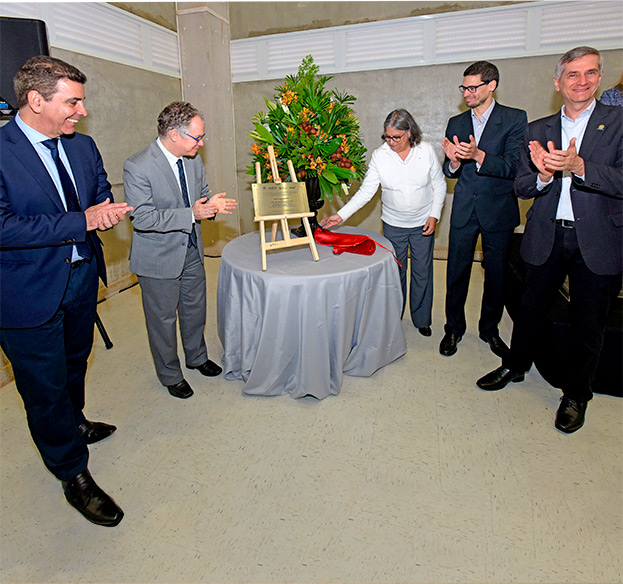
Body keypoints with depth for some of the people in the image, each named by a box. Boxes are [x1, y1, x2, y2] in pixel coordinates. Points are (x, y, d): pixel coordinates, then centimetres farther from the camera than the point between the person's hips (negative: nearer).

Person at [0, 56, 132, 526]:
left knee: (75, 363, 26)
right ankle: (74, 476, 26)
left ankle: (74, 424, 53)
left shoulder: (83, 146, 3)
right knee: (46, 387, 7)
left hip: (83, 276, 7)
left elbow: (102, 194, 15)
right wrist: (82, 221, -27)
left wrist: (107, 210, -9)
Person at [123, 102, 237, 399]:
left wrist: (211, 204, -13)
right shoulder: (137, 167, -21)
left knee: (195, 310, 21)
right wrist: (191, 214, -31)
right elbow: (141, 218, -25)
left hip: (191, 251, 7)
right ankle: (170, 374, 32)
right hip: (159, 258, -6)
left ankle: (197, 357, 46)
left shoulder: (193, 160, 0)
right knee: (163, 319, 10)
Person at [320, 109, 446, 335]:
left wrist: (434, 215, -8)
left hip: (423, 223, 0)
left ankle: (422, 319, 28)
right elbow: (365, 191, -9)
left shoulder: (427, 151, -8)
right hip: (393, 225, 0)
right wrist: (341, 215, -18)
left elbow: (439, 186, 2)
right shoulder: (379, 155, -9)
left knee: (422, 271, 9)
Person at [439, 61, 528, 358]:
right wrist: (453, 161, -15)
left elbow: (513, 167, -13)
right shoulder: (456, 123, 8)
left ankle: (489, 328, 29)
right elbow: (449, 172, 7)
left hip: (498, 211, -2)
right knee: (456, 273, 5)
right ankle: (454, 328, 22)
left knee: (496, 275, 9)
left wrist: (478, 155, -27)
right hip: (464, 211, 2)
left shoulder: (515, 119, -3)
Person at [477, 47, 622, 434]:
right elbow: (521, 187, 2)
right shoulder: (539, 130, 8)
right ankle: (516, 366, 37)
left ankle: (576, 395, 29)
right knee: (531, 310, 14)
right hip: (547, 238, 2)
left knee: (589, 324, 10)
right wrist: (544, 174, -19)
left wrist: (579, 166, -26)